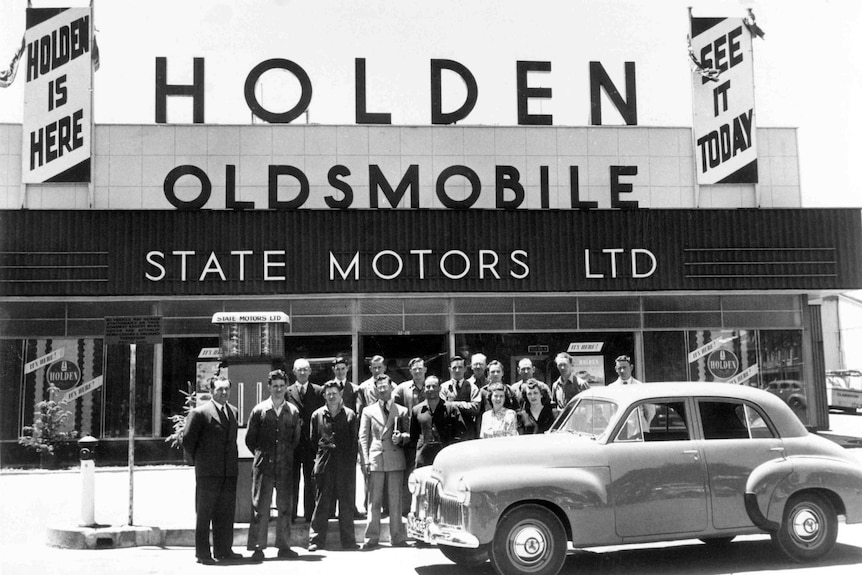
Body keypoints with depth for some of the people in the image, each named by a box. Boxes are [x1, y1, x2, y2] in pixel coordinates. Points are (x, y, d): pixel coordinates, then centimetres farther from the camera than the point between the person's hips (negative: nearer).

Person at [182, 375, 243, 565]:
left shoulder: (233, 412, 13)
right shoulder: (200, 413, -7)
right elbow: (187, 439, -5)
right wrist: (197, 461, 0)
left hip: (229, 471, 6)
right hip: (208, 471, -6)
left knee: (226, 512, 10)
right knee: (204, 513, 1)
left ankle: (223, 550, 19)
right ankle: (203, 553, 6)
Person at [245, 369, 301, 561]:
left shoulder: (293, 412, 7)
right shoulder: (259, 410, 2)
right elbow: (250, 439, 7)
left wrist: (287, 454, 7)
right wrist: (261, 454, 5)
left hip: (285, 466, 2)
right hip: (264, 466, -2)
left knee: (285, 507, 6)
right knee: (260, 507, -2)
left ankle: (283, 546, 15)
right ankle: (258, 547, 3)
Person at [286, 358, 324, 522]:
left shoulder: (319, 392, 5)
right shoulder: (287, 392, 4)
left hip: (311, 443, 0)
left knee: (311, 481, 4)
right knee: (292, 480, 5)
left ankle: (310, 514, 11)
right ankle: (290, 514, 13)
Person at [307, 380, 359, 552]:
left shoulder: (350, 415, 5)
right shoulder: (317, 415, 6)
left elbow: (355, 441, 6)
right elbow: (313, 440, 15)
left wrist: (351, 460, 1)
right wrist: (325, 447, 6)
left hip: (345, 464, 0)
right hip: (324, 463, 0)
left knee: (347, 504, 4)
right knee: (321, 504, 1)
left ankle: (348, 540, 12)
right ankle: (316, 540, 7)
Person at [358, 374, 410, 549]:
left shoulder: (402, 411, 11)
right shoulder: (368, 411, 12)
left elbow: (408, 434, 14)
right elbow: (363, 437, 8)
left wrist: (401, 438, -9)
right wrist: (366, 459, -2)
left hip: (395, 458, 0)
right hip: (375, 459, 0)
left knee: (395, 500, 1)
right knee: (374, 500, 0)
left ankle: (397, 537, 8)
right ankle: (372, 538, 5)